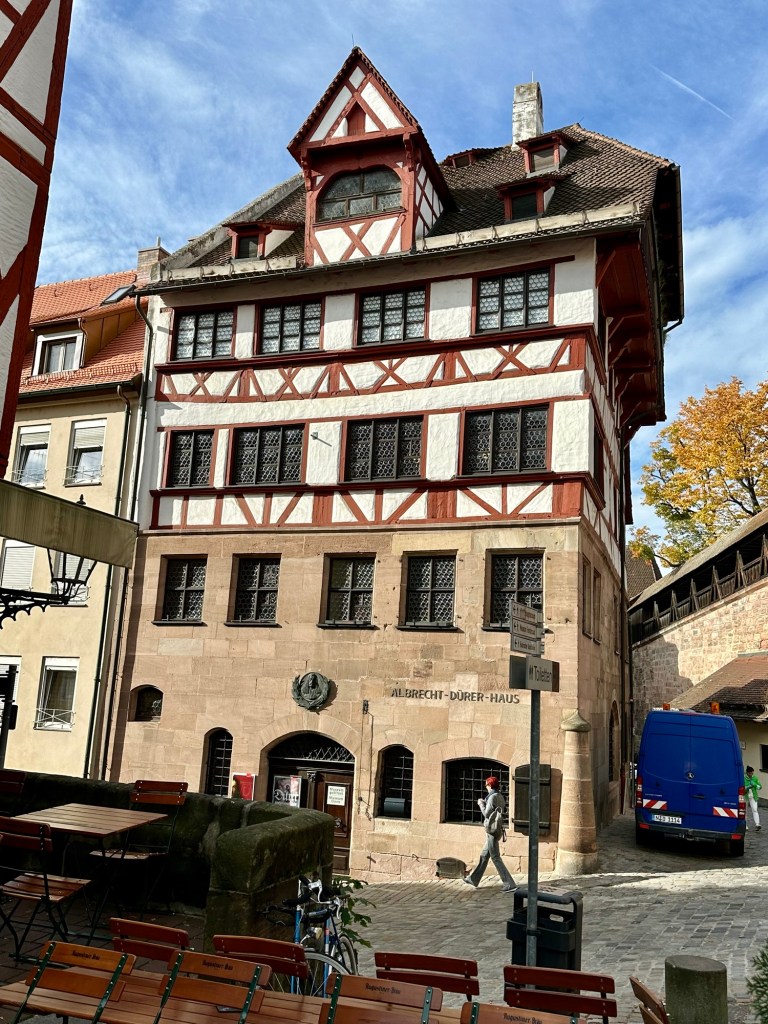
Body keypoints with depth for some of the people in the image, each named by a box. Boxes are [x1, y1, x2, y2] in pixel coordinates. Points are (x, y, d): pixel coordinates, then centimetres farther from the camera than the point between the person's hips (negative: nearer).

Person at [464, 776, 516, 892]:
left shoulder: (493, 797, -16)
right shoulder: (500, 797, 10)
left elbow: (487, 814, -16)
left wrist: (481, 804, -2)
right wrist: (485, 803, 16)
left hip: (492, 830, -10)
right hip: (497, 829, 10)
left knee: (495, 858, -5)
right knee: (484, 855, 17)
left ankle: (509, 885, -7)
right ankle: (473, 879, 28)